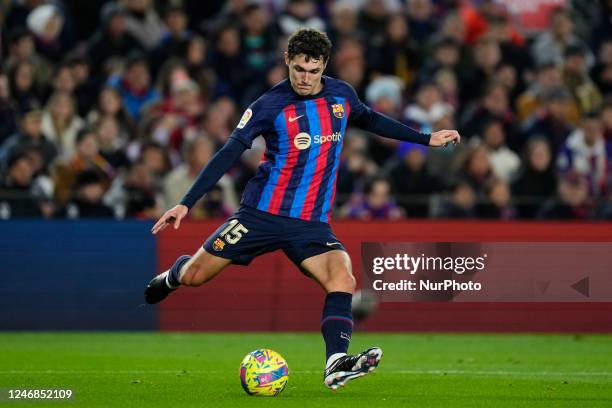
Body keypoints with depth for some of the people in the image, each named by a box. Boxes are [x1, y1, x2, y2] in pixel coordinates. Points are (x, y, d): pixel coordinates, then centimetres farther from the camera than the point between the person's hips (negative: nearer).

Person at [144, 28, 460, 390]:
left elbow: (370, 119, 25)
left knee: (343, 279, -24)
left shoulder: (342, 95, 3)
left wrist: (426, 139, 26)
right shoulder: (270, 105, -10)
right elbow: (229, 153, -10)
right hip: (262, 212, -2)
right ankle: (173, 276, 39)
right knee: (195, 276, 2)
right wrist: (186, 204, -15)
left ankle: (336, 364, -34)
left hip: (312, 223, 2)